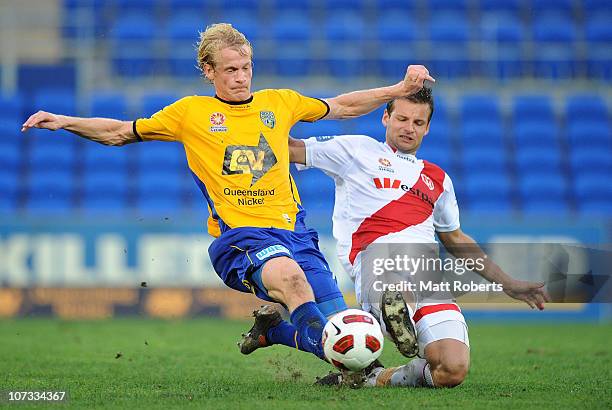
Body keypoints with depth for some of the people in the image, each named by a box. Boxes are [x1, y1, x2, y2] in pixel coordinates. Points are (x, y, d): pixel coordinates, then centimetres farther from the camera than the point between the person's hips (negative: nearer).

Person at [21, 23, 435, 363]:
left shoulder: (280, 101, 16)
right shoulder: (191, 111, 10)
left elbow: (341, 106, 28)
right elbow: (119, 133, 16)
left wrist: (401, 89, 20)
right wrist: (63, 121, 4)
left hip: (293, 231, 4)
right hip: (237, 235, -4)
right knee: (289, 273, -39)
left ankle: (272, 326, 24)